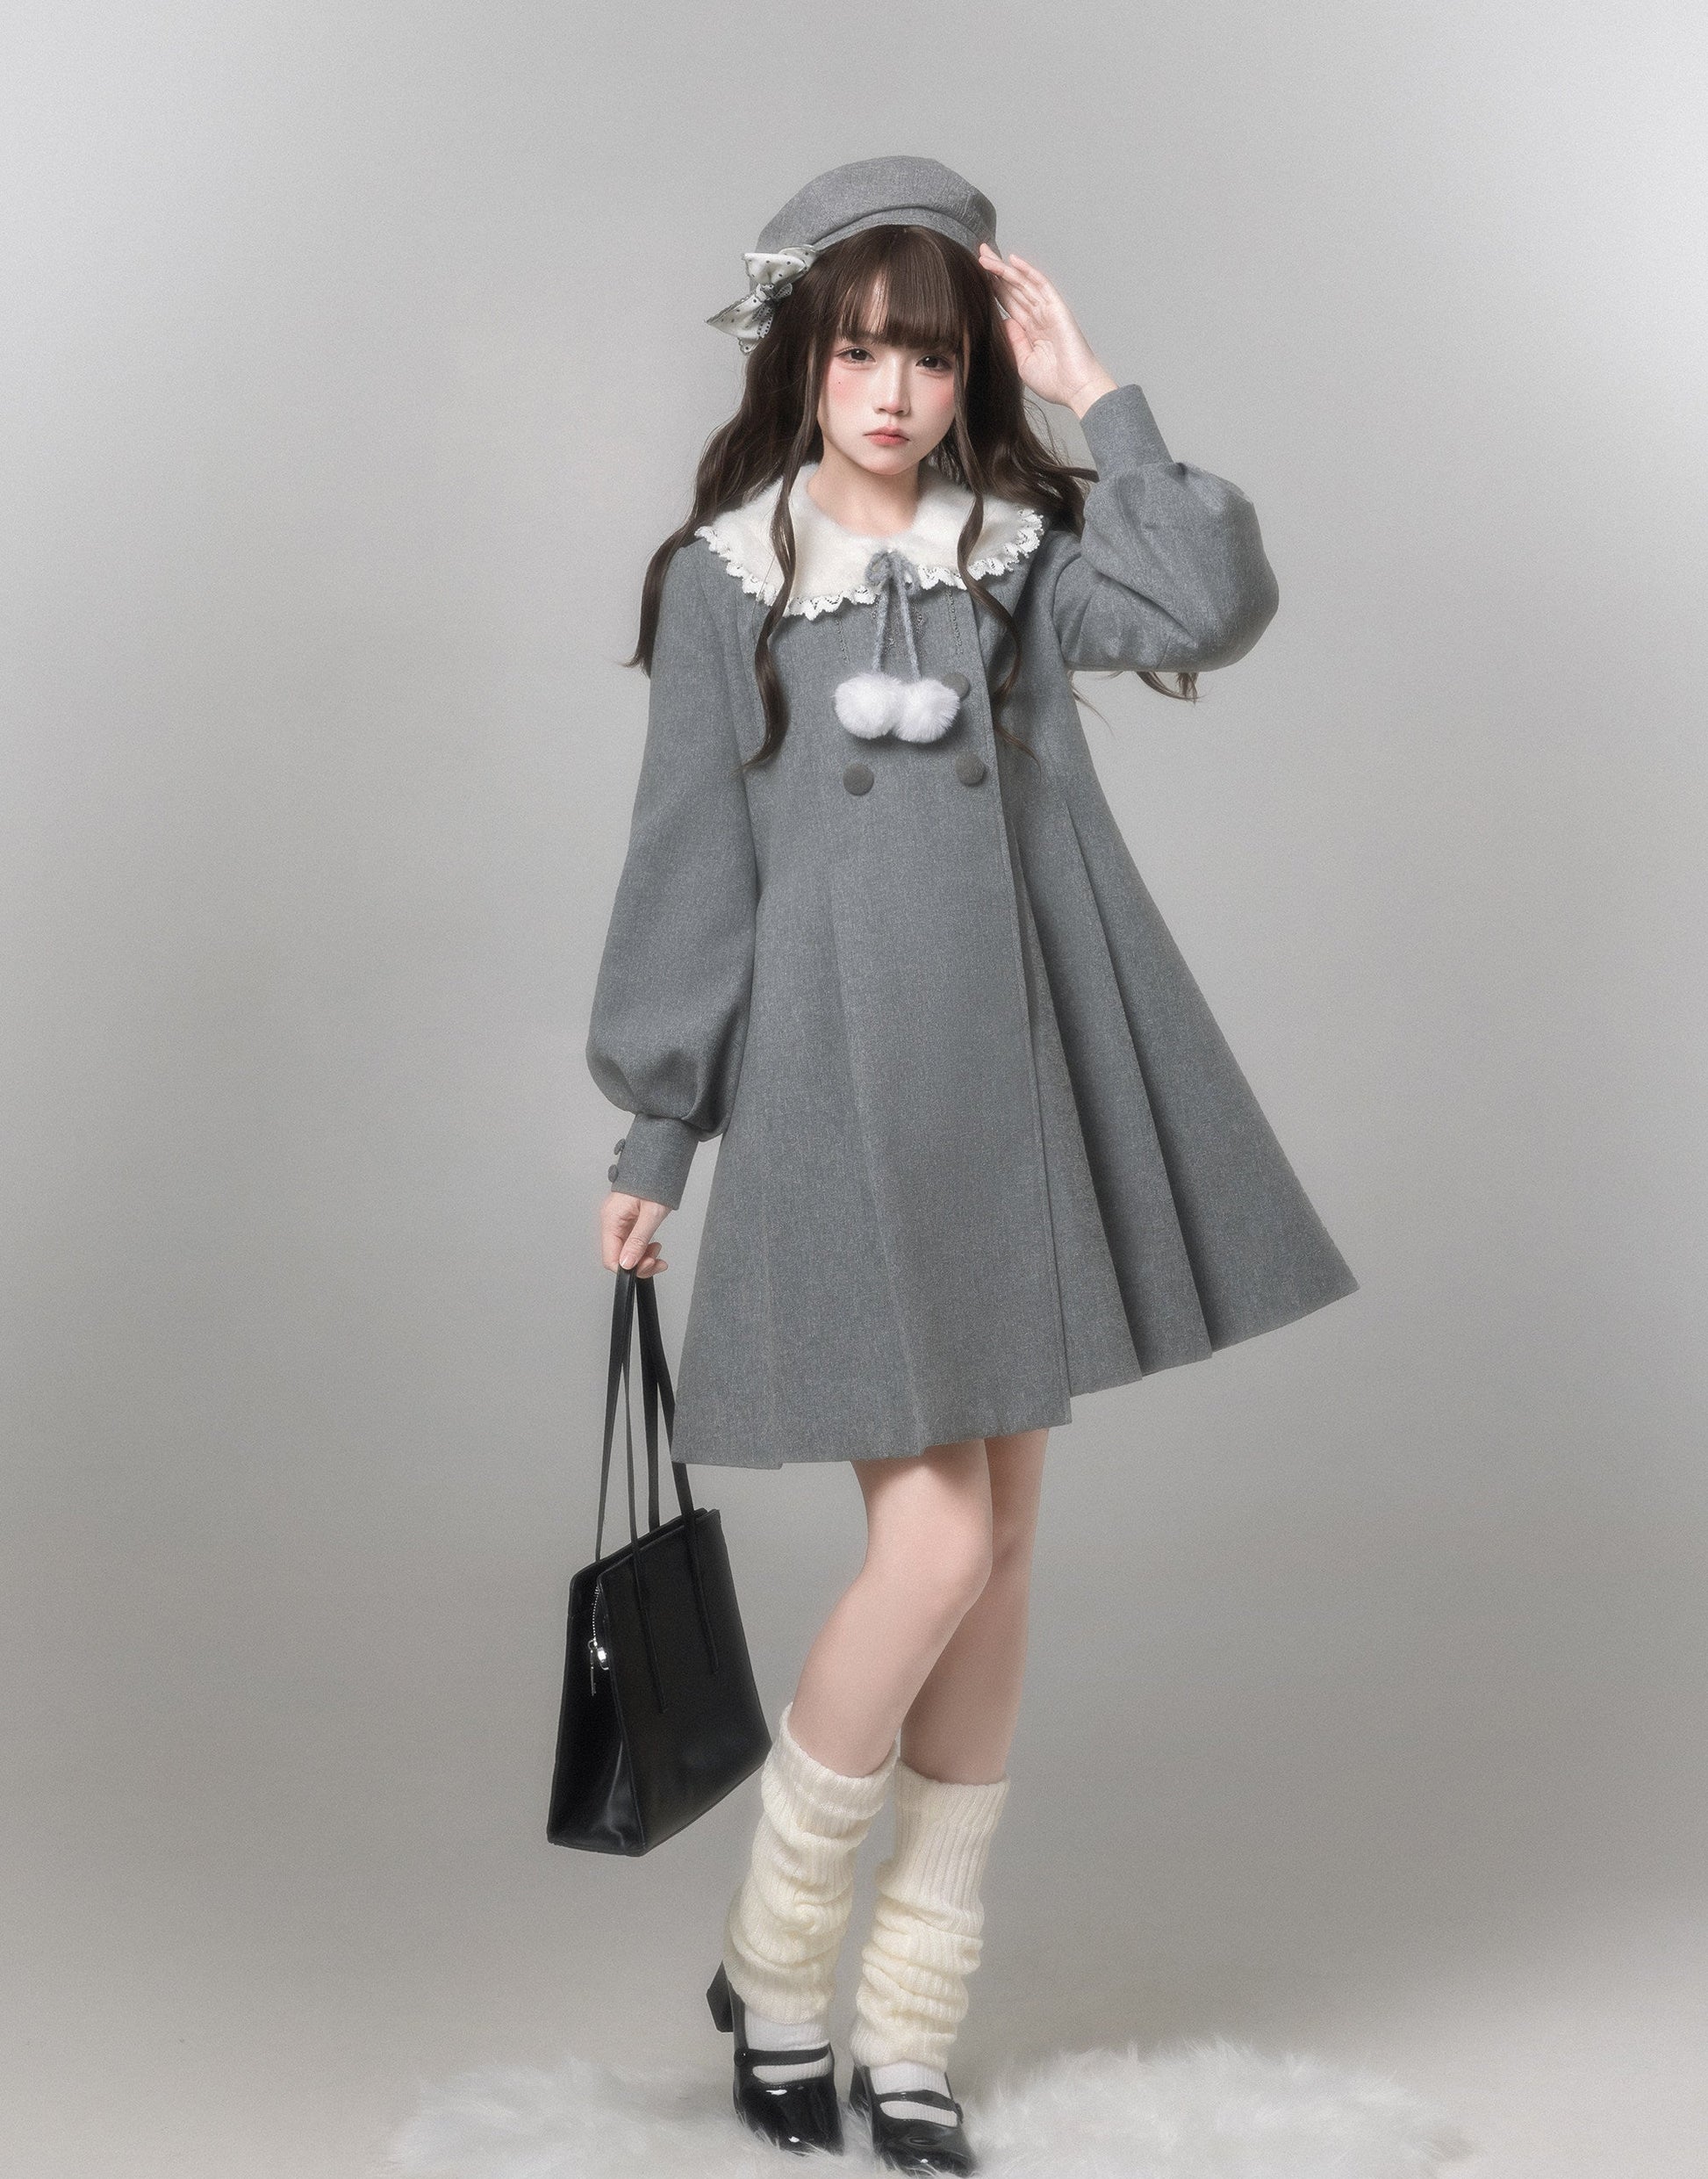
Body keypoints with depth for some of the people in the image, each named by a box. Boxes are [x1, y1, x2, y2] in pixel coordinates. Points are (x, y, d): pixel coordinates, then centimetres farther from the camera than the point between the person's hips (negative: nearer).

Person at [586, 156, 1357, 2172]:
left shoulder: (1023, 554, 9)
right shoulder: (724, 579, 2)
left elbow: (1217, 608, -9)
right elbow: (687, 866, 2)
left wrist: (1098, 400, -6)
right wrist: (653, 1137, 2)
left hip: (1018, 1094, 4)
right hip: (839, 1099, -4)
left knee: (998, 1549, 5)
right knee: (931, 1540, -11)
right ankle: (770, 1960, 14)